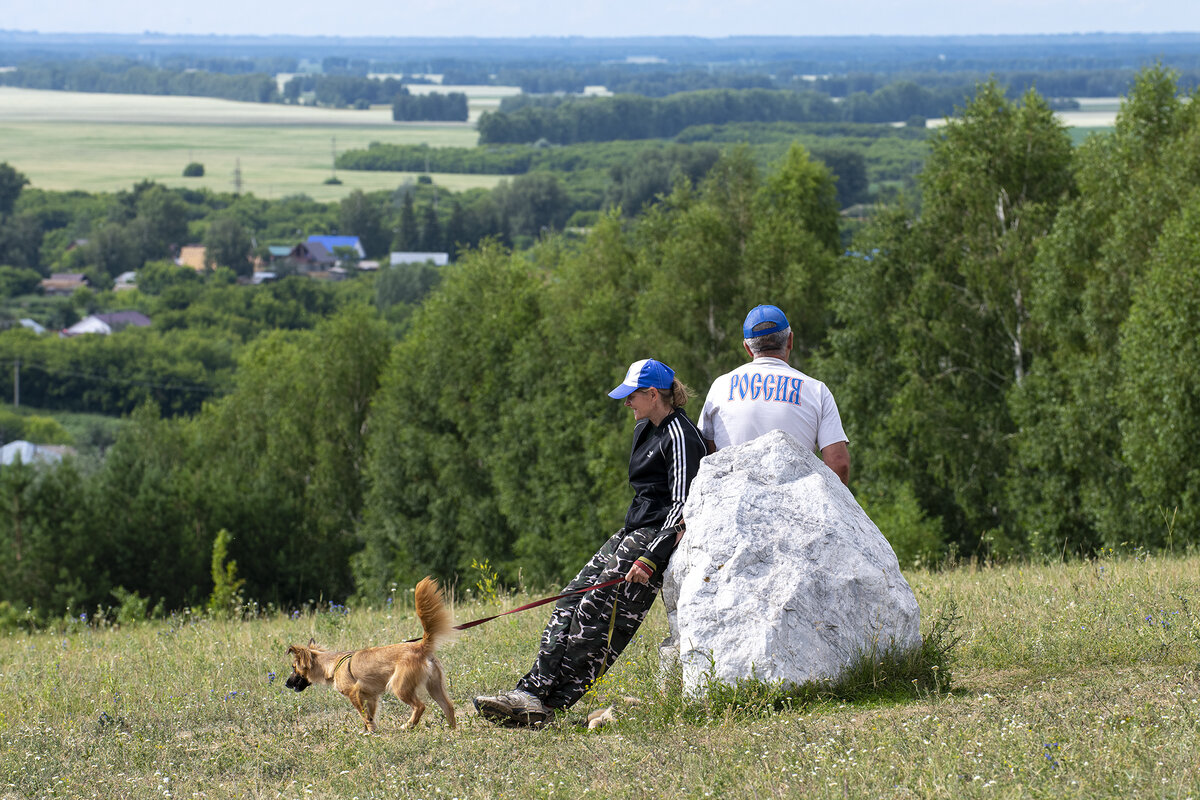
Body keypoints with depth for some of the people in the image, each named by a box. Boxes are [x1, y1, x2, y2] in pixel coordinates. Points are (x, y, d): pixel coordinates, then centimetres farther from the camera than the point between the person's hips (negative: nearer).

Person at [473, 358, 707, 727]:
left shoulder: (679, 437, -14)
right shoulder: (644, 429, 16)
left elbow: (683, 504, -19)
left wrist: (650, 558, -24)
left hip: (659, 535, -10)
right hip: (631, 533, 10)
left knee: (596, 611, -17)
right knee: (572, 601, -2)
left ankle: (548, 702, -20)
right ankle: (532, 691, -9)